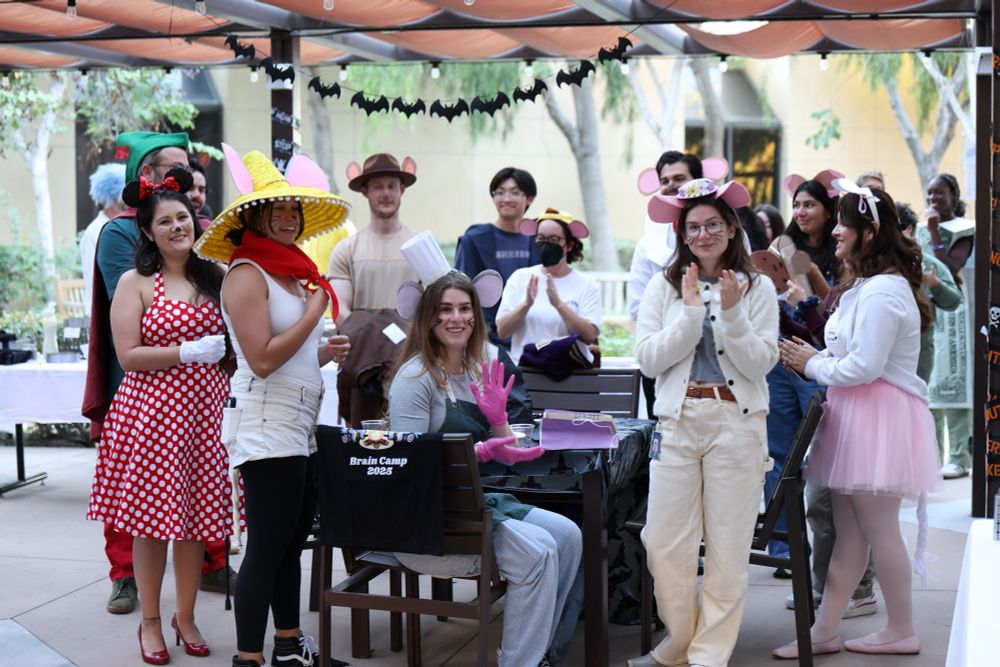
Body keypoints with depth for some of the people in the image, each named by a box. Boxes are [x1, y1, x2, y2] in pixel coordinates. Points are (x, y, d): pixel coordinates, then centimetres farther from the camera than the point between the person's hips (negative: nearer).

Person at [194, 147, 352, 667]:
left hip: (303, 428, 9)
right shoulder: (246, 274, -11)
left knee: (291, 542, 16)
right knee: (267, 548, -5)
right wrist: (313, 313, -11)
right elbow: (262, 360, -20)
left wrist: (323, 355, 9)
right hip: (268, 429, -9)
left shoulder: (293, 271, 15)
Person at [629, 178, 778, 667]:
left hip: (737, 422, -1)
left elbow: (760, 364, -4)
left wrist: (731, 312, -15)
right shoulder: (663, 287, 6)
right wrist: (692, 310, -11)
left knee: (727, 547, 3)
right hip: (677, 421, 1)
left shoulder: (757, 288, 4)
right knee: (664, 543, 2)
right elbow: (649, 361, -4)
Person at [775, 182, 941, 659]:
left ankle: (901, 630, 15)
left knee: (877, 530, 1)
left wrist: (812, 365, -8)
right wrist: (816, 358, 4)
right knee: (848, 532, 10)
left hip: (878, 418, -10)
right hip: (856, 415, 10)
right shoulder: (866, 286, 17)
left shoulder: (883, 290, -18)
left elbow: (864, 367, -22)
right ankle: (824, 631, 14)